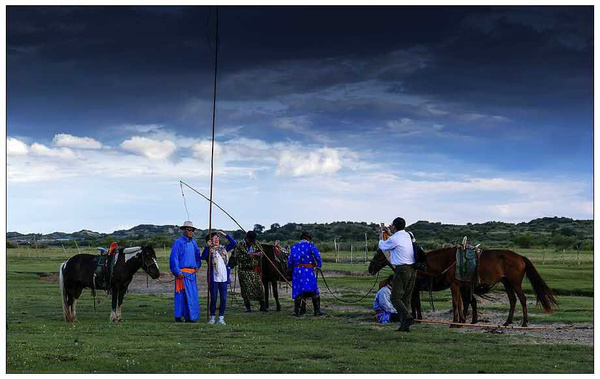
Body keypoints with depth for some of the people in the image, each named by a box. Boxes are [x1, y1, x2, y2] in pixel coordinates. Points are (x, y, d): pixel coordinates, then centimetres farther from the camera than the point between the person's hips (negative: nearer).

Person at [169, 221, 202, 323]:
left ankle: (191, 317, 12)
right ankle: (178, 317, -5)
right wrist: (177, 272, -15)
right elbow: (173, 258, -10)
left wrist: (197, 265, 13)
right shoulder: (178, 242, -6)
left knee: (193, 295, 7)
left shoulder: (193, 243, 16)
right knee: (181, 295, -8)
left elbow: (197, 254, 29)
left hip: (192, 273, 7)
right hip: (182, 273, -7)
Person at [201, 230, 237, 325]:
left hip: (224, 278, 4)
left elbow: (234, 243, 13)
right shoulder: (209, 250, -1)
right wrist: (207, 246, -23)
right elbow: (203, 257, -19)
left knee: (223, 299, 1)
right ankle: (212, 317, 12)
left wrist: (225, 235, 6)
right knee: (213, 299, 1)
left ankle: (221, 318, 8)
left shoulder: (223, 249, 12)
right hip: (213, 279, -4)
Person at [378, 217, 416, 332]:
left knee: (396, 298, -5)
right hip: (412, 269, 8)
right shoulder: (407, 236, 11)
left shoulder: (394, 239, -11)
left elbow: (383, 246, 8)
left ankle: (407, 317, -24)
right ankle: (405, 325, 8)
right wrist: (390, 233, 39)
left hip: (402, 269, -8)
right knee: (406, 298, 10)